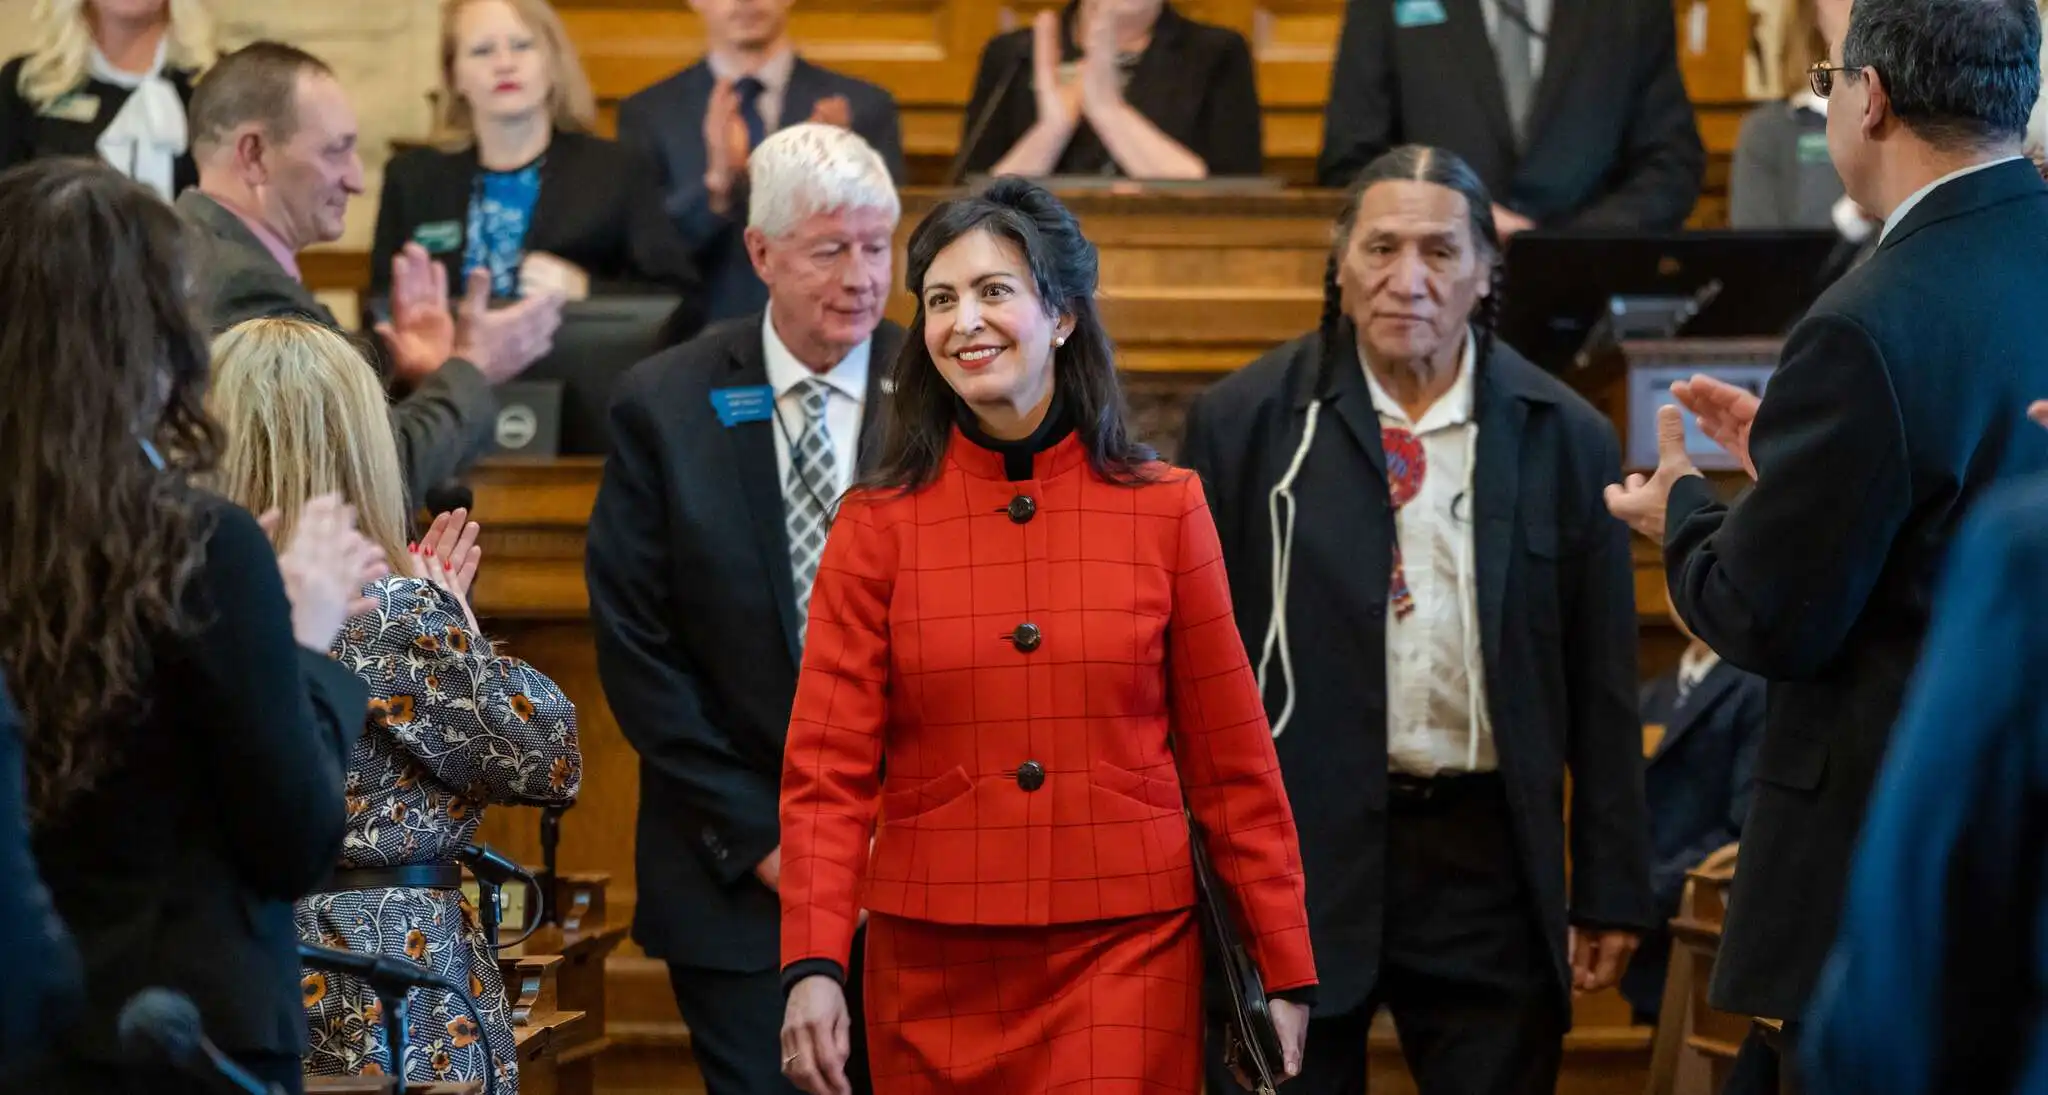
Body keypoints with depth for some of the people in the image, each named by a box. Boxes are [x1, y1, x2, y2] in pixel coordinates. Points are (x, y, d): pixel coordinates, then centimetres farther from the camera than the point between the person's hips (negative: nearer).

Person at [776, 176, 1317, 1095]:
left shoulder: (1165, 509, 2)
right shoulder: (876, 526, 1)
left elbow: (1232, 764, 5)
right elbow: (828, 768, -3)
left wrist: (1285, 975, 3)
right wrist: (812, 967, -16)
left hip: (1125, 953, -1)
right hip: (932, 964, 1)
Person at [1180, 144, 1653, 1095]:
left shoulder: (1564, 439, 2)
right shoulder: (1244, 424, 0)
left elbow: (1601, 691, 5)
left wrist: (1612, 896, 4)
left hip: (1488, 864, 1)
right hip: (1291, 856, -1)